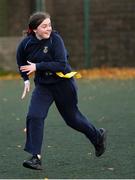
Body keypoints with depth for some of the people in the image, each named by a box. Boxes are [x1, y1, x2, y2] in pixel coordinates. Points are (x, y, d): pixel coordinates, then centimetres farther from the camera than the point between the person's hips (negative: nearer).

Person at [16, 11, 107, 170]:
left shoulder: (55, 39, -19)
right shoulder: (25, 44, -6)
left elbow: (61, 64, -26)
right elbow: (21, 63, 15)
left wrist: (38, 66, -28)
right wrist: (26, 79, 4)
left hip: (63, 83, -3)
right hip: (43, 86, 3)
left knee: (72, 118, 11)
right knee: (34, 116, -16)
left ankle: (98, 136, 38)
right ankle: (36, 157, -14)